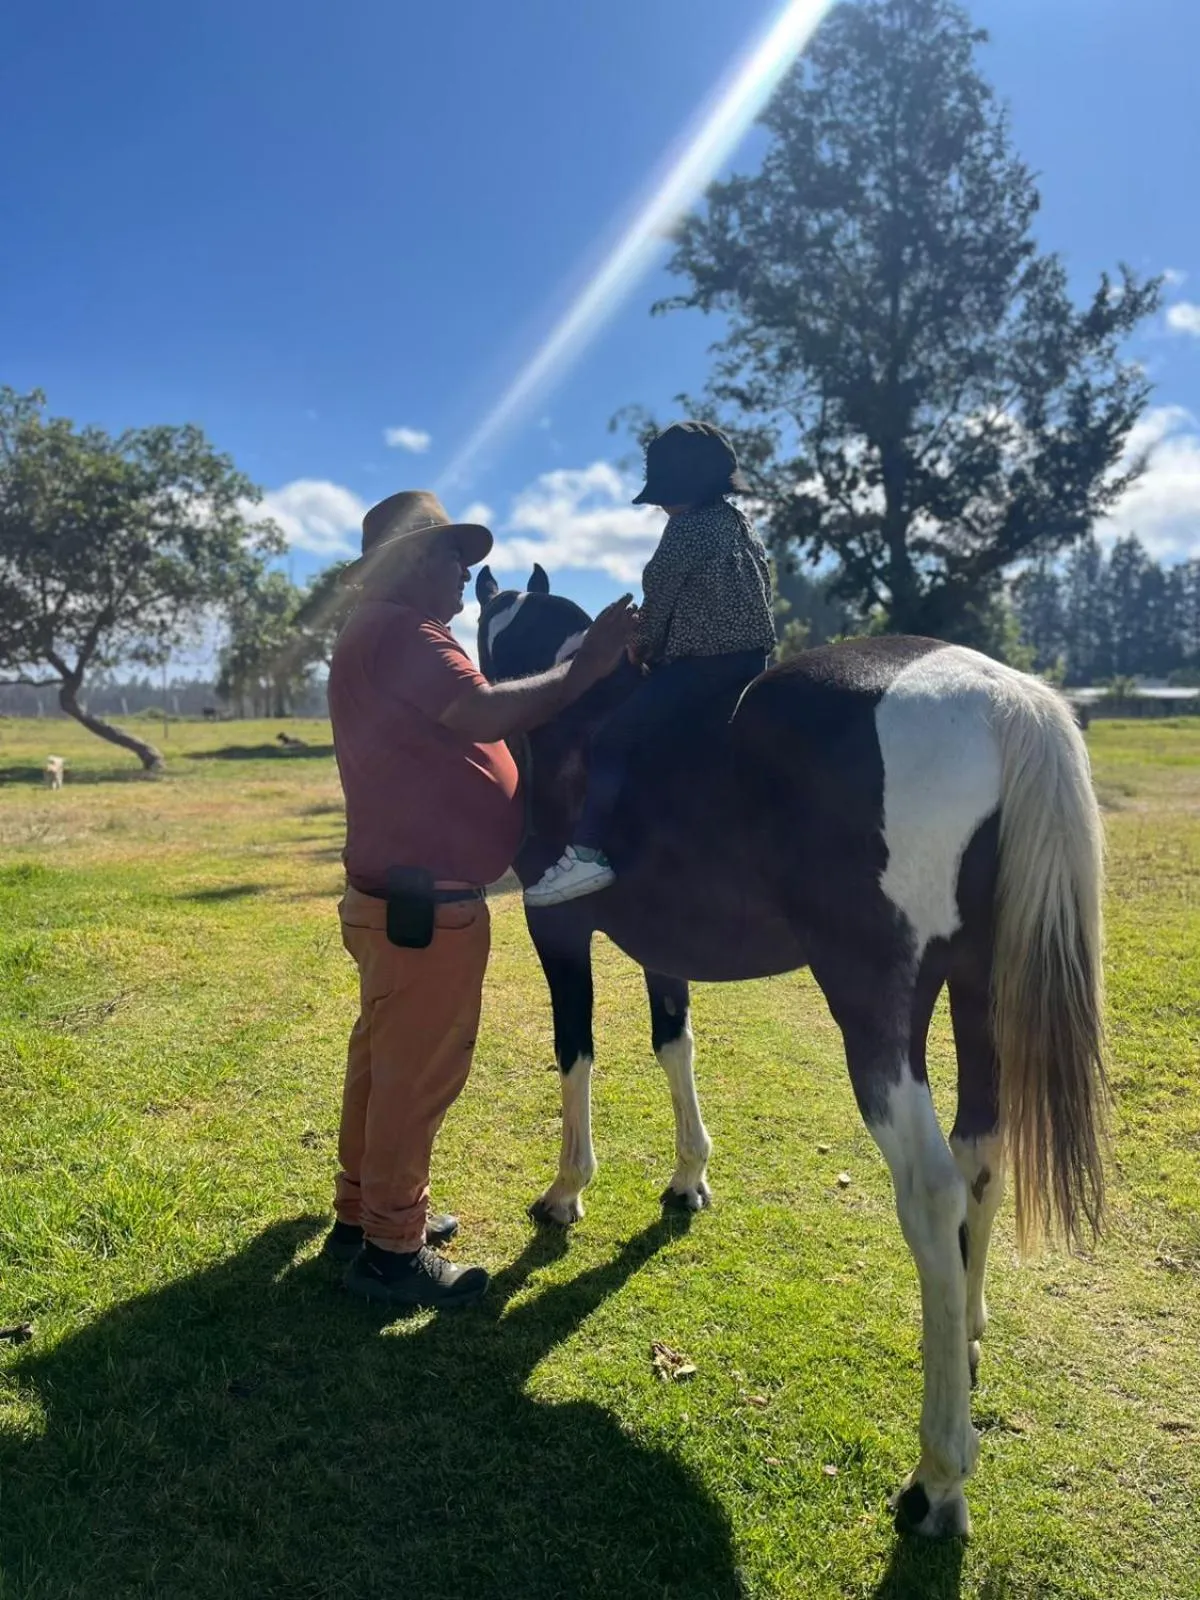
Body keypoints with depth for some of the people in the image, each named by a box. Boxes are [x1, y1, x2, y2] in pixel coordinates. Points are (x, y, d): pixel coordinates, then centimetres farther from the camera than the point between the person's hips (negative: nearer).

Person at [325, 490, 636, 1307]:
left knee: (387, 1058, 20)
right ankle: (391, 1250, 15)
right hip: (425, 899, -11)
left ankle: (363, 1212, 34)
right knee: (420, 1070, 0)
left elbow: (457, 732, 19)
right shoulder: (398, 630, -15)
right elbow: (484, 714, -28)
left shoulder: (385, 634, 20)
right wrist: (587, 666, -20)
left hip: (397, 890, 11)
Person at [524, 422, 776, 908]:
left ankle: (588, 853, -19)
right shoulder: (741, 524, 19)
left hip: (700, 662, -10)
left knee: (610, 740, -11)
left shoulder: (686, 527, -7)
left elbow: (658, 601, -4)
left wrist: (642, 648, 14)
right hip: (753, 658, 10)